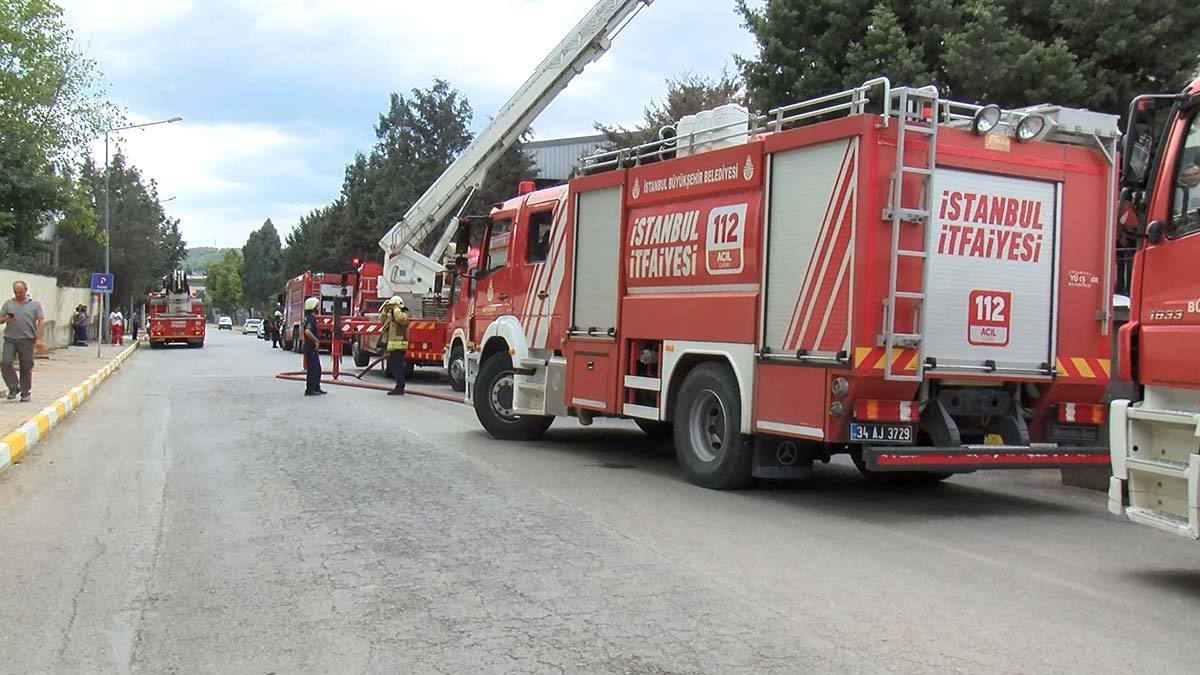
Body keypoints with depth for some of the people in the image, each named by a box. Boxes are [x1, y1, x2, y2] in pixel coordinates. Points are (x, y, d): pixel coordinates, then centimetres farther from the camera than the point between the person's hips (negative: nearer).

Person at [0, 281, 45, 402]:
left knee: (26, 367, 1)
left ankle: (25, 393, 11)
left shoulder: (35, 304, 6)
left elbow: (40, 322, 0)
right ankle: (14, 388, 5)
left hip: (27, 340, -2)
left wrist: (39, 339, -8)